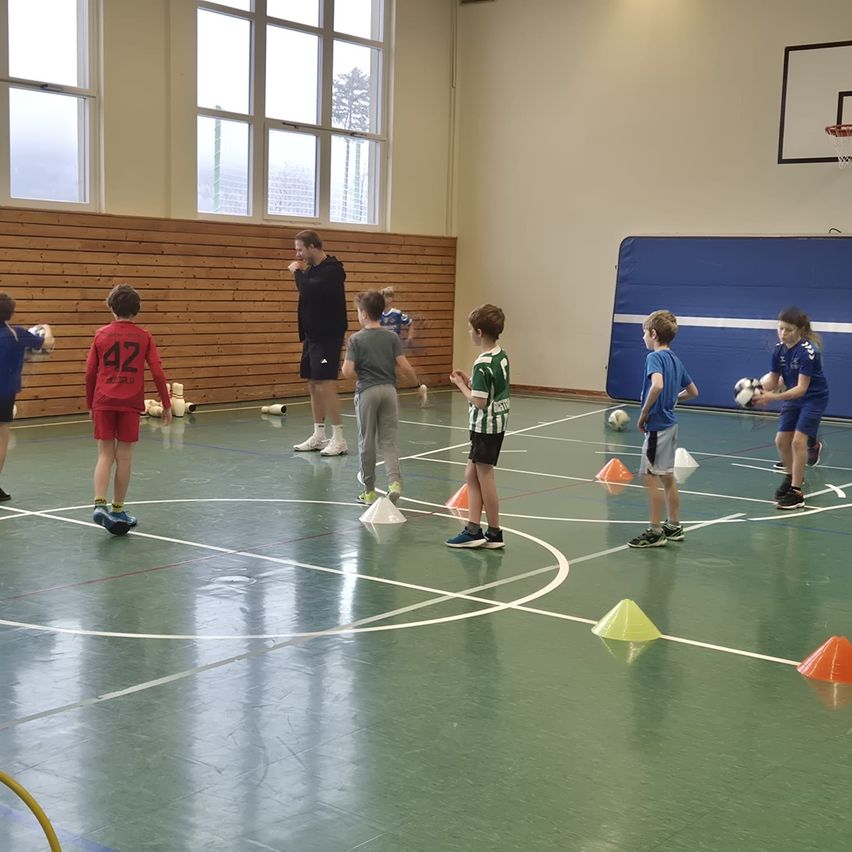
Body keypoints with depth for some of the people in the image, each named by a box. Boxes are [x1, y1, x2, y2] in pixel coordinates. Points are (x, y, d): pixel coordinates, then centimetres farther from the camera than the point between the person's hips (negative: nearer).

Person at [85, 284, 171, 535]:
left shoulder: (101, 335, 3)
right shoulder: (144, 337, 1)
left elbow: (89, 373, 4)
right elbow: (157, 373, -2)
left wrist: (90, 404, 16)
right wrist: (166, 405, 7)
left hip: (103, 402, 1)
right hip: (130, 403, -1)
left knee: (105, 455, 4)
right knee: (124, 456, 6)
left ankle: (100, 504, -14)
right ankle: (117, 510, 12)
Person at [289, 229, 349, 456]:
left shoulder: (332, 270, -14)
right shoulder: (313, 269, 13)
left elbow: (310, 291, -28)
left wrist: (298, 272, -15)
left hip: (328, 337, -9)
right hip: (313, 336, 9)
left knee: (325, 386, -12)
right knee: (313, 386, 10)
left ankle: (339, 440, -8)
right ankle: (318, 437, 17)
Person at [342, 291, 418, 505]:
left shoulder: (356, 339, -7)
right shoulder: (392, 337, 1)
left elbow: (348, 372, -13)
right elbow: (403, 365, -5)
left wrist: (361, 372, 9)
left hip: (367, 391, -3)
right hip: (389, 389, 3)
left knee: (367, 442, 8)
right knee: (389, 441, 7)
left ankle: (369, 491, 14)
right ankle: (394, 480, -14)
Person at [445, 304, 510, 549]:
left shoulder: (482, 364, -21)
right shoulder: (502, 355, 6)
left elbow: (479, 402, -22)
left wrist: (461, 385, -9)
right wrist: (469, 381, 7)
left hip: (485, 426, -9)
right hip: (497, 423, 9)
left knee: (484, 476, 3)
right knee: (471, 474, 14)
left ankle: (494, 533, 13)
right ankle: (473, 529, 16)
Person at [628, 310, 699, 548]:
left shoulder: (654, 357, -14)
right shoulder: (675, 359, 11)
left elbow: (657, 384, -33)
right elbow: (693, 392, 20)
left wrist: (644, 413, -22)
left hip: (657, 426, -9)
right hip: (670, 424, 9)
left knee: (650, 477, -2)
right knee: (667, 476, 16)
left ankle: (656, 531, 2)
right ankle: (674, 526, 23)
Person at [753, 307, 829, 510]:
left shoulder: (808, 351, -29)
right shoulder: (779, 350, -9)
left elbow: (801, 388, -32)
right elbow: (773, 380, -3)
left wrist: (773, 397, -42)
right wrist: (757, 390, -25)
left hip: (813, 398, -7)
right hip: (792, 398, 7)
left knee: (798, 440, -17)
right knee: (781, 441, 6)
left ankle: (796, 493, -13)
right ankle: (793, 477, 33)